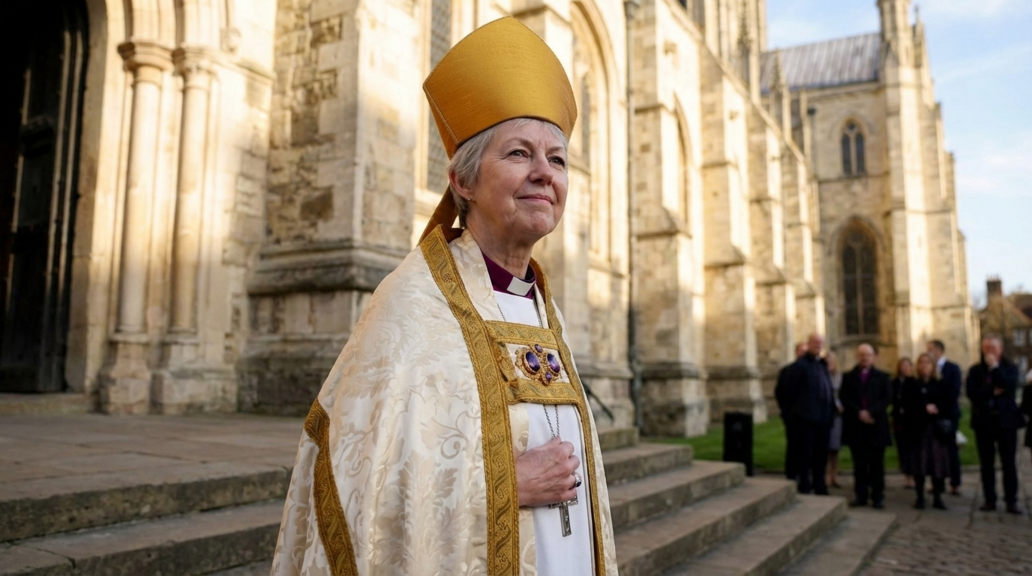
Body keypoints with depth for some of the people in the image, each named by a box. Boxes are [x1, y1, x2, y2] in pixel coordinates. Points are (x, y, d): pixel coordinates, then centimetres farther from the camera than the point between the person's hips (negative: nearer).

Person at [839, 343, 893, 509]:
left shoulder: (882, 377, 9)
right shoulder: (848, 377, 9)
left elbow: (887, 398, -1)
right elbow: (844, 398, 1)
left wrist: (871, 412, -13)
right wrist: (859, 413, -12)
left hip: (876, 424, -1)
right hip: (855, 426, 1)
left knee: (876, 463, 2)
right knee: (859, 464, 4)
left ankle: (878, 496, 7)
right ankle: (860, 495, 8)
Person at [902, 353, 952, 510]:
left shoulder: (942, 385, 11)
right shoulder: (911, 386, 9)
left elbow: (948, 404, 3)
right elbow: (906, 404, -3)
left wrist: (936, 409, -13)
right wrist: (924, 408, -14)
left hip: (938, 430, 1)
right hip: (918, 429, 0)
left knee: (938, 464, -2)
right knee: (919, 464, 0)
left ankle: (937, 498, 6)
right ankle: (920, 497, 7)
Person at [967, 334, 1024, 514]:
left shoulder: (1010, 368, 4)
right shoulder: (975, 370, 7)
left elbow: (1009, 388, -15)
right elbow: (971, 392, -6)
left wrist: (995, 367, -13)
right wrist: (993, 392, -14)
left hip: (1006, 420, -2)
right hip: (983, 421, 2)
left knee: (1009, 463, 0)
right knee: (986, 464, 5)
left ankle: (1011, 501, 6)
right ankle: (989, 500, 11)